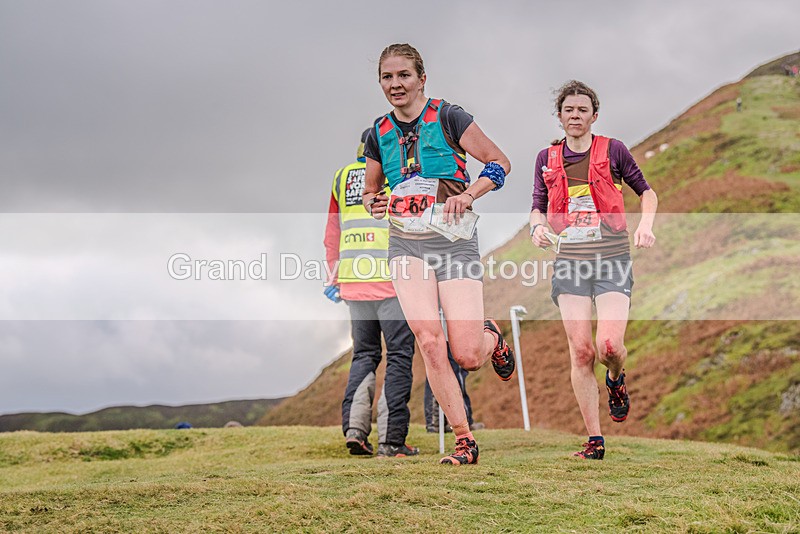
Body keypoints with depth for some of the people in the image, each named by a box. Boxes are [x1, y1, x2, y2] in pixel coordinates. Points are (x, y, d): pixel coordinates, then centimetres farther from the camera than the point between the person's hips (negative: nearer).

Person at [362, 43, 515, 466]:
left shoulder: (447, 117, -4)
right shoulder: (378, 134, 9)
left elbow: (500, 163, -3)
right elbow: (370, 190, 22)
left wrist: (468, 194, -18)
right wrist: (374, 203, -1)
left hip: (453, 240, -3)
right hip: (406, 244, 3)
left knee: (466, 356, -10)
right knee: (429, 342, -15)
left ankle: (491, 338, 29)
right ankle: (464, 441, -3)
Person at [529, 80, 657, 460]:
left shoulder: (613, 150, 5)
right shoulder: (547, 158, 12)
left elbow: (646, 191, 14)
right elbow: (538, 206, 17)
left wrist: (645, 224, -4)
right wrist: (537, 226, -5)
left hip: (612, 257, -2)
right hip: (570, 260, 2)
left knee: (610, 345, -16)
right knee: (580, 350, -5)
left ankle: (616, 379, 23)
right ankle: (594, 440, 2)